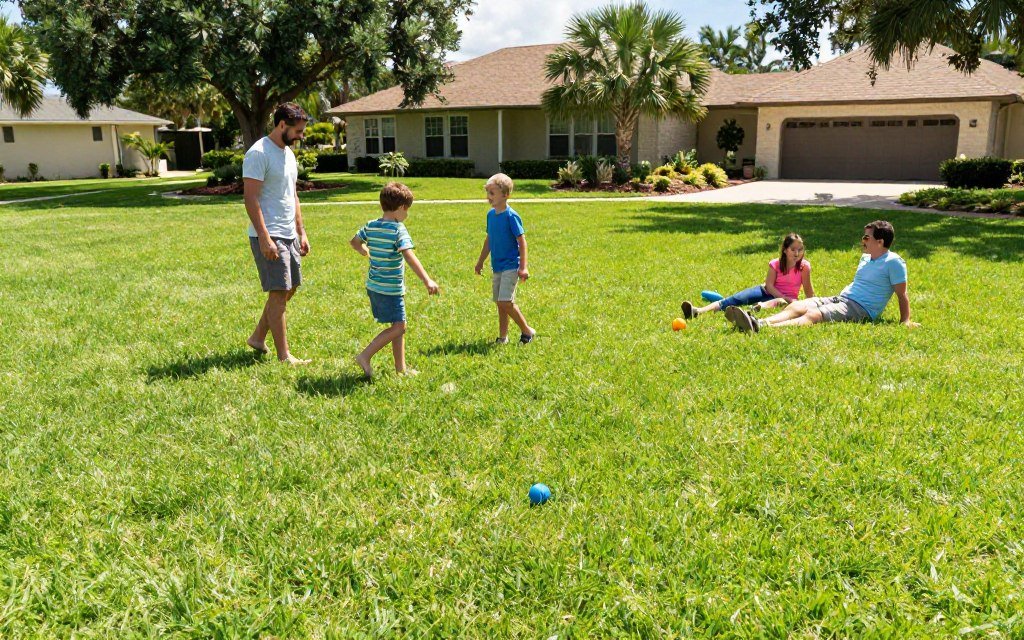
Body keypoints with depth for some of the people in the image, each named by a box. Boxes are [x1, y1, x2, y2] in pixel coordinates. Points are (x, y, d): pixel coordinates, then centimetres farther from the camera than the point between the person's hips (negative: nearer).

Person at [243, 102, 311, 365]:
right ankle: (284, 356, 1)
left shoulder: (288, 153, 15)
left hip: (289, 235, 9)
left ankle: (258, 337, 28)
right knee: (279, 293, -6)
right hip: (268, 237, -9)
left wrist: (301, 232, 18)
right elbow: (251, 199, -19)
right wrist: (264, 238, -23)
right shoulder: (259, 154, -14)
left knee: (289, 289, 14)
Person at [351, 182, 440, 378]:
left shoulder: (370, 226, 5)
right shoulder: (398, 230, -17)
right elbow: (409, 256, -29)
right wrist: (427, 280, -35)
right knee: (398, 327, -1)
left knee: (398, 326, 16)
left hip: (373, 286, 9)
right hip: (390, 288, -9)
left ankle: (401, 367, 22)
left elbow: (354, 241, 21)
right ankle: (365, 356, -4)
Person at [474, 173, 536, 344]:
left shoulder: (511, 216, -15)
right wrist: (480, 261, 23)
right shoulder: (491, 214, 7)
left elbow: (522, 241, -14)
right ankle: (503, 336, 20)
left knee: (505, 301, -14)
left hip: (510, 266, -8)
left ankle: (527, 330, 3)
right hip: (497, 266, 8)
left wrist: (523, 267, -18)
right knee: (500, 303, 11)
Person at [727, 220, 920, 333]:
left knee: (813, 315, -33)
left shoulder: (893, 262, -4)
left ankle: (762, 329, -57)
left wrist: (905, 321, -10)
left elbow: (902, 295, -5)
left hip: (861, 309, -8)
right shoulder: (866, 258, 22)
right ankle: (758, 323, -42)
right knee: (797, 306, -18)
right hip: (840, 298, 8)